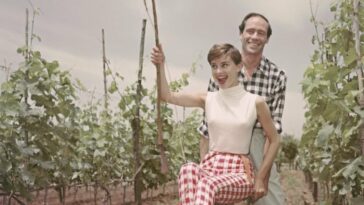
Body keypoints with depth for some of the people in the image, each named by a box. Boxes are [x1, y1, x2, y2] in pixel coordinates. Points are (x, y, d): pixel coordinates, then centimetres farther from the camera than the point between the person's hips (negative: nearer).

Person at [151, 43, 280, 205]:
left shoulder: (255, 102, 0)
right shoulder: (207, 99, 7)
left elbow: (274, 140, 7)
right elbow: (167, 96, 2)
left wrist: (260, 178, 1)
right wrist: (160, 66, -13)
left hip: (240, 173, -2)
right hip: (210, 166, 3)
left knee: (208, 185, -38)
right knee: (188, 170, -35)